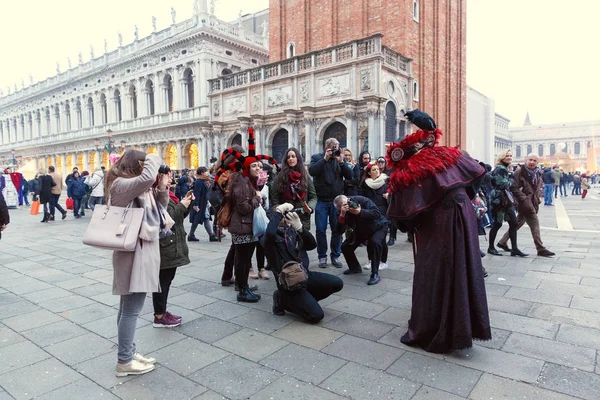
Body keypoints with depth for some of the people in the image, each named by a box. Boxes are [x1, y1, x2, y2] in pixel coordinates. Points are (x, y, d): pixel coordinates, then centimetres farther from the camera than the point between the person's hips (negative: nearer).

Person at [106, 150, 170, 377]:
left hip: (143, 249, 10)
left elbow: (159, 206, 20)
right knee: (131, 308, -3)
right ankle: (124, 362, 7)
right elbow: (148, 177, -34)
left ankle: (128, 352, 28)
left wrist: (162, 188, 3)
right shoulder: (121, 184, -15)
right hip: (134, 251, -10)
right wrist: (153, 159, -14)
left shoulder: (139, 187, 15)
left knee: (129, 306, 17)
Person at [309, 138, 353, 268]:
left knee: (337, 229, 6)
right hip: (321, 200, -2)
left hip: (337, 200, 2)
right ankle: (322, 256, 15)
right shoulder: (317, 157, 4)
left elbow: (349, 176, 0)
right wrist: (325, 159, -16)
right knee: (321, 230, 3)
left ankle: (335, 256, 19)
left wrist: (341, 162, -12)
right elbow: (311, 171, -15)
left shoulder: (341, 159, 10)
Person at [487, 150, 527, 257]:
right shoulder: (499, 169, -12)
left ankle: (514, 249, 9)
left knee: (513, 223, 5)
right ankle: (491, 248, 10)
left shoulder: (506, 169, 16)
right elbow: (503, 184, -19)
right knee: (497, 224, -2)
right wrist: (511, 179, -3)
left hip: (507, 200, 9)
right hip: (499, 200, -9)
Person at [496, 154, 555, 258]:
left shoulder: (538, 174, 14)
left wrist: (537, 197, 9)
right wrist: (524, 199, -19)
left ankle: (502, 242, 22)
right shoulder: (519, 172, -10)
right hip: (524, 203, -8)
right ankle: (541, 249, 1)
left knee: (517, 224, 12)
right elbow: (514, 188, -14)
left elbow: (539, 187, 25)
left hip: (533, 203, 8)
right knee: (535, 224, -7)